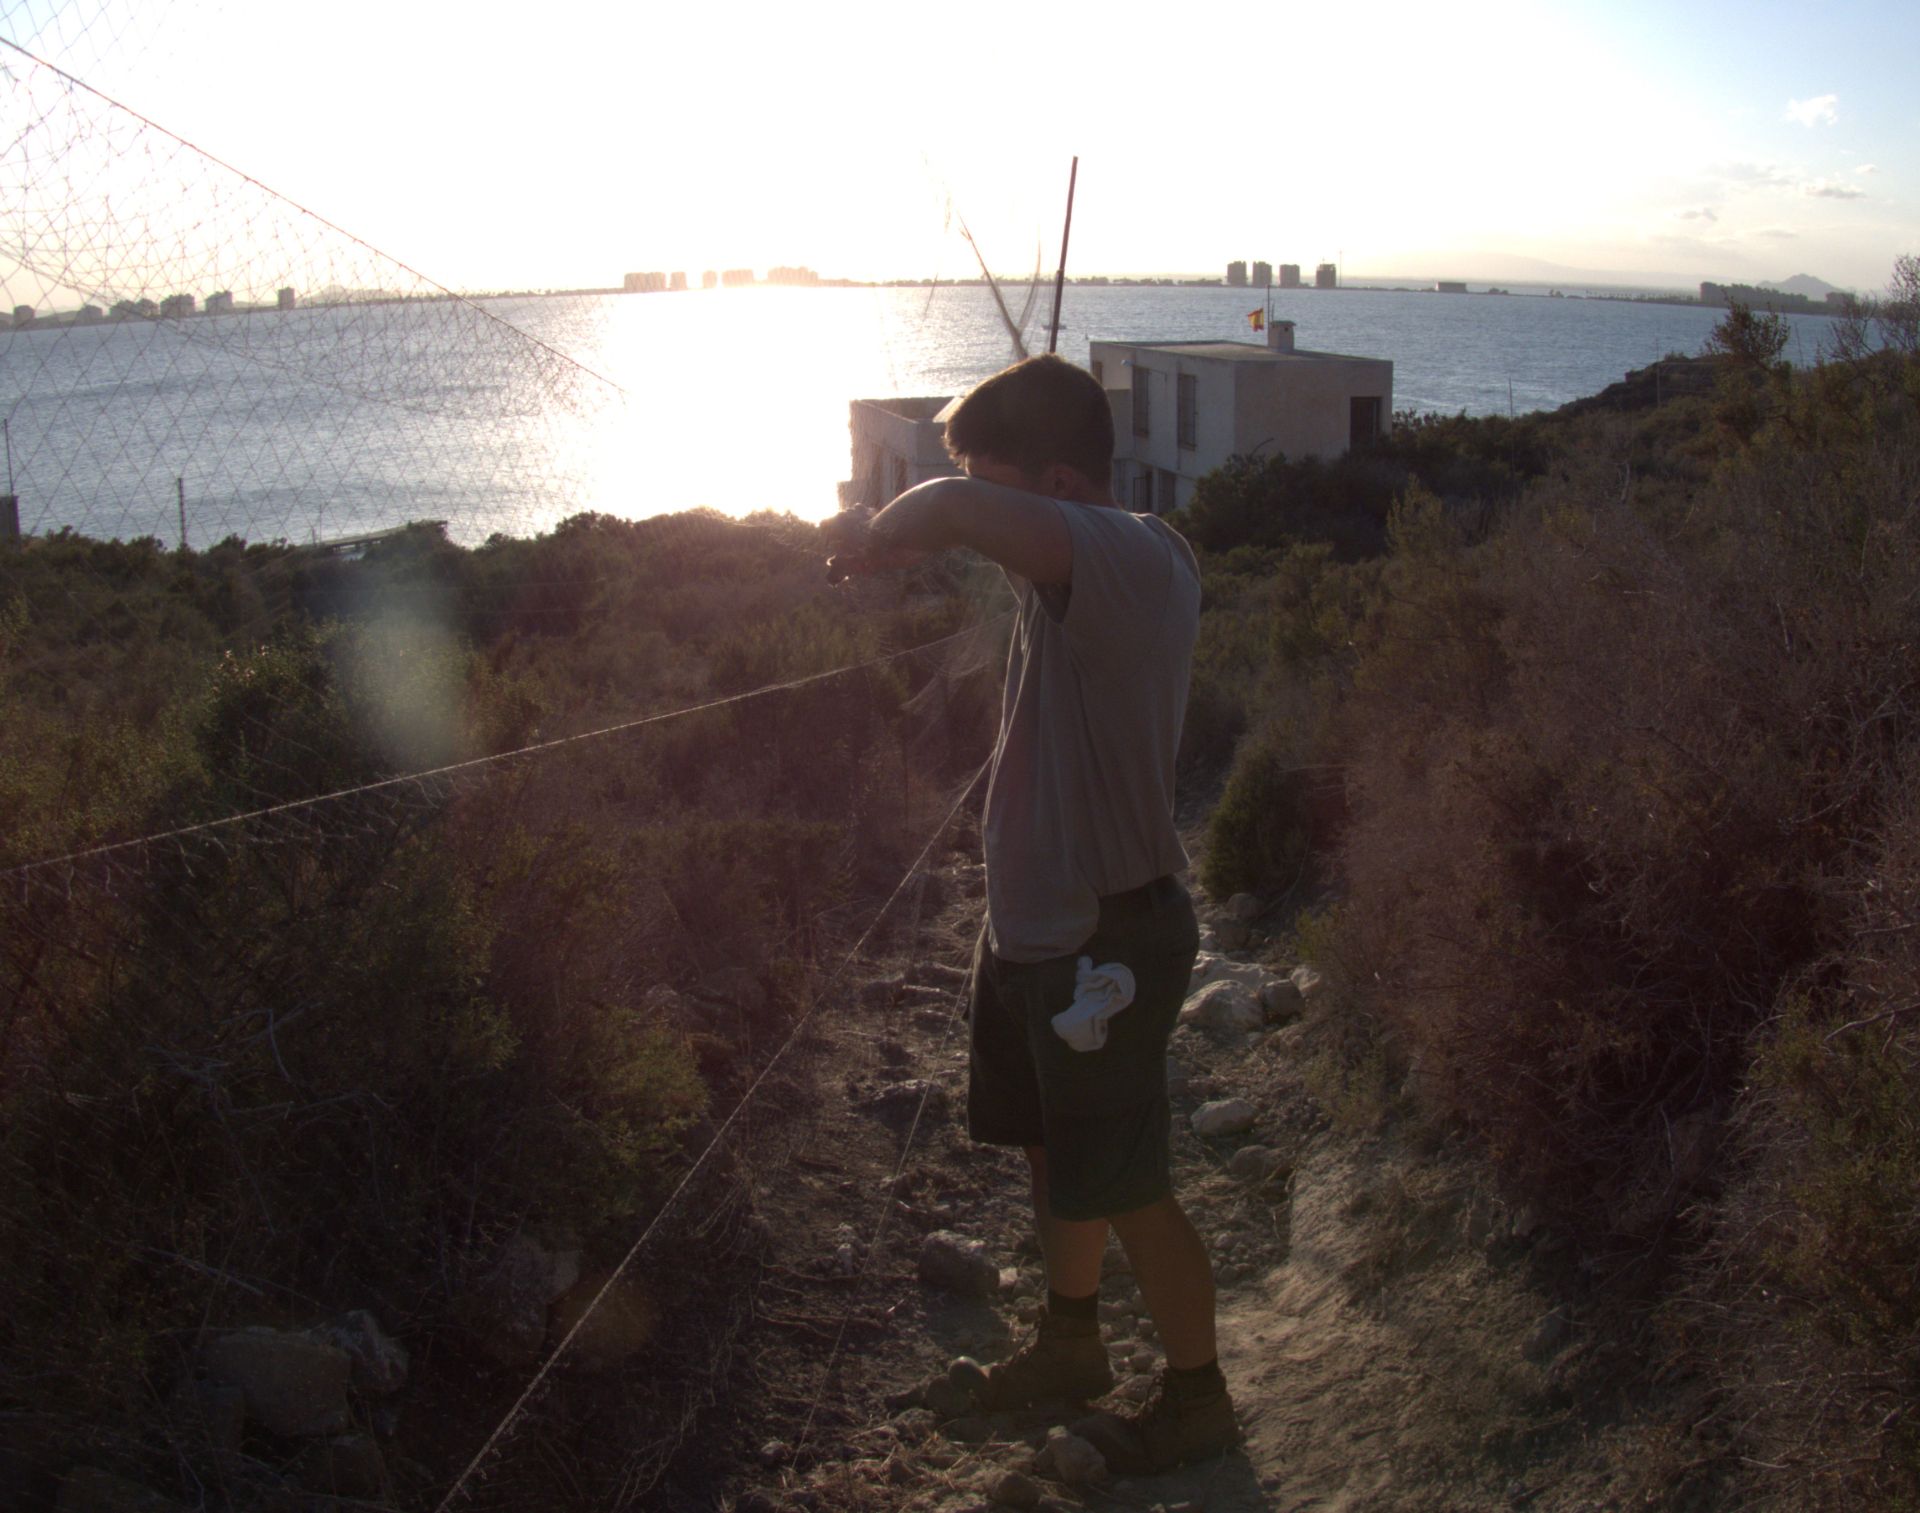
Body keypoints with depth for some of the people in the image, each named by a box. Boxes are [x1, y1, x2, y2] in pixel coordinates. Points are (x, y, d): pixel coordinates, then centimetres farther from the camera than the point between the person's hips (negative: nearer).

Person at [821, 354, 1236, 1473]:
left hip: (1107, 939, -10)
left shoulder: (1134, 559, -29)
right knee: (1054, 1150, 26)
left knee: (1127, 1188, 7)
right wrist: (882, 533, 3)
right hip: (1033, 921, 10)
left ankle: (1199, 1394, 29)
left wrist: (886, 533, -26)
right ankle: (1072, 1341, 48)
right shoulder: (1077, 569, 2)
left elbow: (961, 513, -45)